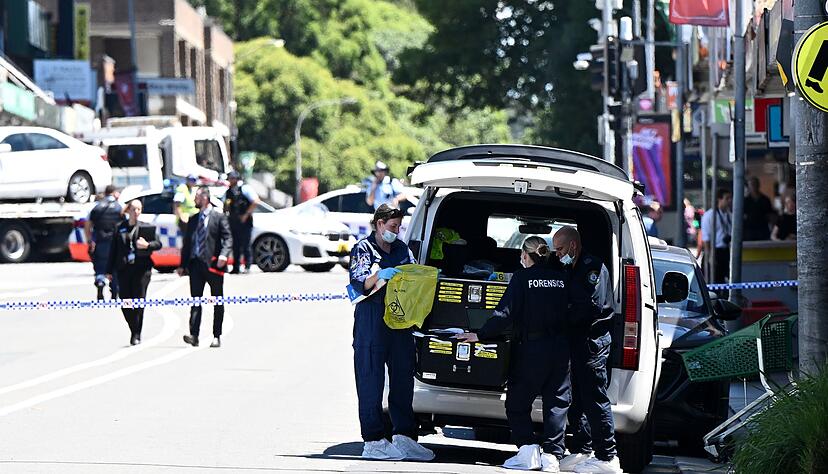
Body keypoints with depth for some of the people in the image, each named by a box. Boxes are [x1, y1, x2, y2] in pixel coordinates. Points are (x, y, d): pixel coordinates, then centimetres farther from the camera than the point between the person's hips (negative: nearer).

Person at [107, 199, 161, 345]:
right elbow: (114, 250, 12)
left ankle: (136, 334, 2)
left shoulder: (147, 227, 6)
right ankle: (134, 331, 18)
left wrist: (147, 245, -21)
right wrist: (110, 270, 9)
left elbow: (158, 243, -1)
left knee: (139, 303, -6)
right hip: (124, 269, 2)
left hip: (141, 268, -2)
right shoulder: (120, 228, 11)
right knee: (125, 304, 1)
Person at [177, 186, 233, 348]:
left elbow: (228, 238, -7)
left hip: (213, 264, -4)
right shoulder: (193, 220, 16)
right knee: (195, 300, -6)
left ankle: (217, 337, 8)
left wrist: (224, 254, -24)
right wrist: (182, 265, 11)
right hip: (195, 263, 4)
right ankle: (194, 335, -13)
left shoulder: (219, 217, 1)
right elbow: (187, 242, 17)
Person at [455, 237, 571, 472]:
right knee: (556, 402, 8)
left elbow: (505, 313, -10)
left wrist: (480, 335, -5)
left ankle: (528, 450, -7)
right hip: (561, 347, 4)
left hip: (531, 346, -4)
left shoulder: (523, 278, -5)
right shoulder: (562, 278, 6)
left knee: (517, 402, 6)